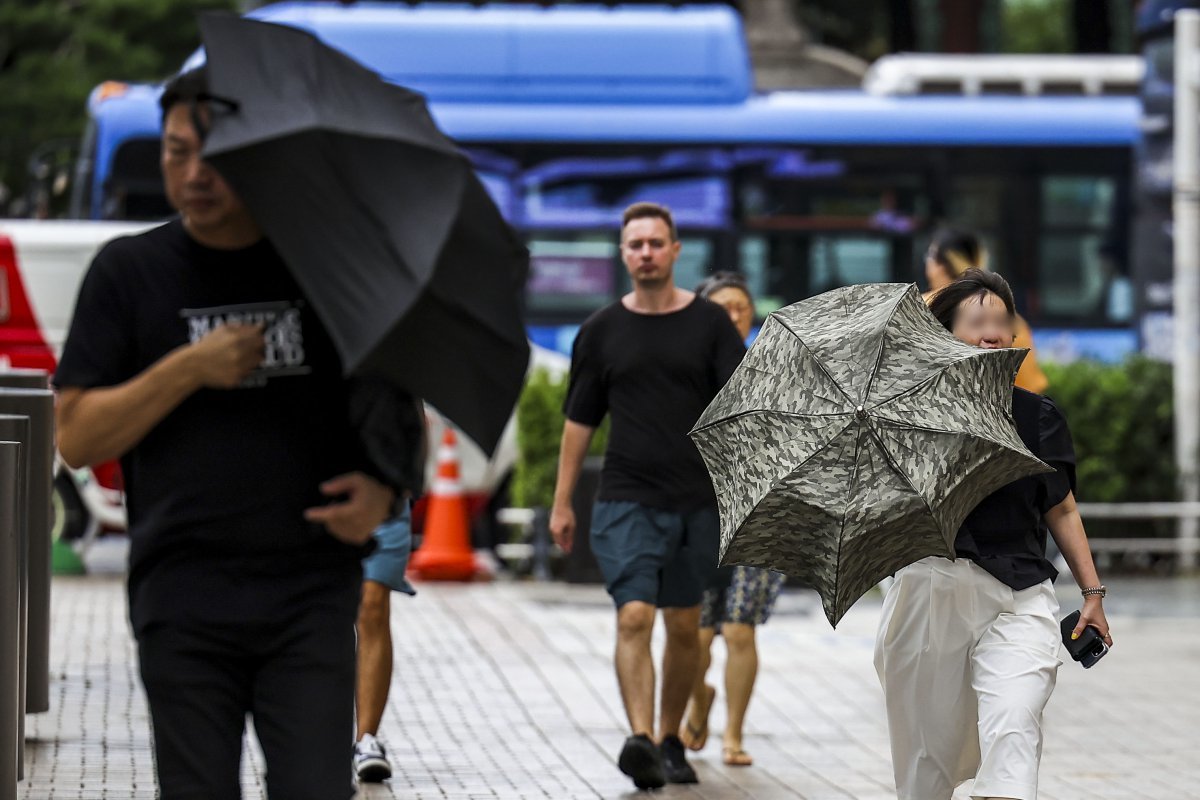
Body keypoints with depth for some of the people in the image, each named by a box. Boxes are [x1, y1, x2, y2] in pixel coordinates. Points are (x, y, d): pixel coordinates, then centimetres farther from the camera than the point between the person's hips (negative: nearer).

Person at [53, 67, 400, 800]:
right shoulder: (130, 271, 8)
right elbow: (76, 438, 3)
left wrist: (384, 489, -5)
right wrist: (187, 370, -9)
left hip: (311, 595, 0)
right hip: (183, 599, 0)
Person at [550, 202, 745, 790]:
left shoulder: (708, 323, 3)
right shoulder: (602, 331, 6)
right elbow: (579, 418, 11)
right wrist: (562, 502, 9)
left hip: (696, 499, 1)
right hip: (626, 499, -1)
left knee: (683, 626, 9)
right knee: (634, 616, -16)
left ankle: (670, 741, 23)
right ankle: (640, 741, -26)